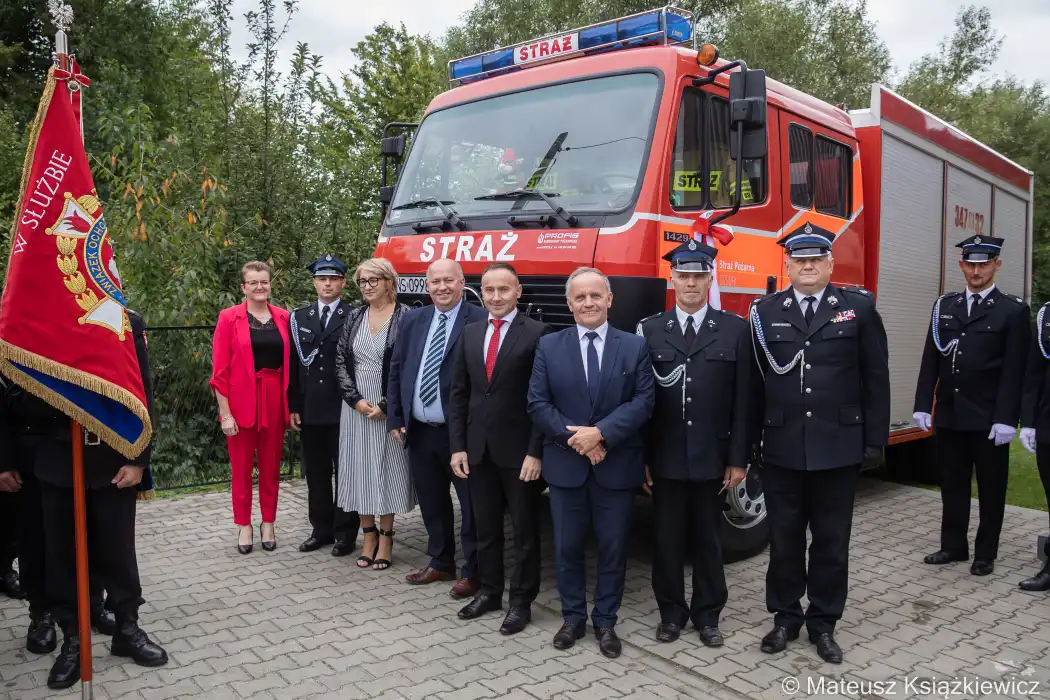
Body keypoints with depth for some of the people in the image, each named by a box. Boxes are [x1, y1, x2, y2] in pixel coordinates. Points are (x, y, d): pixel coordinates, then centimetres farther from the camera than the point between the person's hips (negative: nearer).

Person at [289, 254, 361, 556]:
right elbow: (293, 365, 8)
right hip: (310, 410, 4)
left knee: (345, 472, 5)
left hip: (344, 409, -4)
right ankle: (321, 529, 25)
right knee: (316, 473, 13)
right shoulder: (299, 317, 9)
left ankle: (345, 533, 15)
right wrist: (293, 406, 3)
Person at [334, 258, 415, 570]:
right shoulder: (354, 317, 7)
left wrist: (385, 405, -13)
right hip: (357, 406, 4)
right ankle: (369, 535, 22)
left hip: (389, 408, -4)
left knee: (388, 468, 4)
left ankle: (386, 537, 18)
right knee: (360, 469, 8)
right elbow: (341, 361, 5)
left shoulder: (406, 317, -6)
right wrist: (356, 399, -8)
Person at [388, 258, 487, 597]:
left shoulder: (480, 322, -10)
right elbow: (396, 371, 12)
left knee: (472, 504, 6)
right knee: (432, 503, 18)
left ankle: (472, 570, 21)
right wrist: (395, 418, 8)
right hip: (419, 432, 6)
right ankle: (440, 563, 35)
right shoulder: (412, 320, 9)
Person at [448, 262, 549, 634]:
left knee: (524, 529, 8)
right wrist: (458, 446, 3)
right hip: (478, 448, 5)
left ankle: (522, 600, 20)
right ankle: (489, 591, 31)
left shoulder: (536, 333, -8)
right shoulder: (470, 332, 8)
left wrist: (536, 452, -15)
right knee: (485, 527, 16)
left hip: (519, 450, -5)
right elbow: (459, 393, 9)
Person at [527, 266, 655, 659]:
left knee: (613, 548, 8)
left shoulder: (635, 347, 2)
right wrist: (574, 438, -15)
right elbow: (537, 403, -3)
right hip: (565, 466, 1)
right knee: (567, 547, 10)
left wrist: (600, 433, -18)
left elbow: (643, 402, -7)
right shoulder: (549, 347, 3)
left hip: (617, 466, 0)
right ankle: (573, 617, 27)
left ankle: (605, 621, 25)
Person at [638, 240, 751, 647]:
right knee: (666, 539, 10)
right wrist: (640, 457, -3)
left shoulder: (734, 329, 1)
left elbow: (743, 400, -1)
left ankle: (707, 614, 27)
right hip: (665, 457, 1)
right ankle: (671, 612, 26)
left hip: (712, 456, 0)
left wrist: (738, 458, -4)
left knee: (707, 538, 12)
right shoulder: (650, 330, 2)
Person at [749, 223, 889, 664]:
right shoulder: (764, 312, 3)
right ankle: (786, 617, 28)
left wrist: (875, 441, -1)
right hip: (781, 449, 1)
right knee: (784, 539, 11)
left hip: (838, 448, 0)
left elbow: (875, 380, 2)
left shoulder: (859, 308, 2)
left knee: (832, 540, 11)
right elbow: (754, 382, 2)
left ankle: (823, 623, 27)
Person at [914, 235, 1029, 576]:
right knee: (952, 485, 12)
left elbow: (1014, 371, -9)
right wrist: (923, 405, 2)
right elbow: (931, 360, 7)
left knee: (990, 488, 8)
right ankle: (953, 546, 25)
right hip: (949, 415, 4)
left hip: (989, 418, -4)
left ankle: (986, 553, 20)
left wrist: (1005, 419, -15)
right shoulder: (944, 305, 8)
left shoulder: (1013, 310, -4)